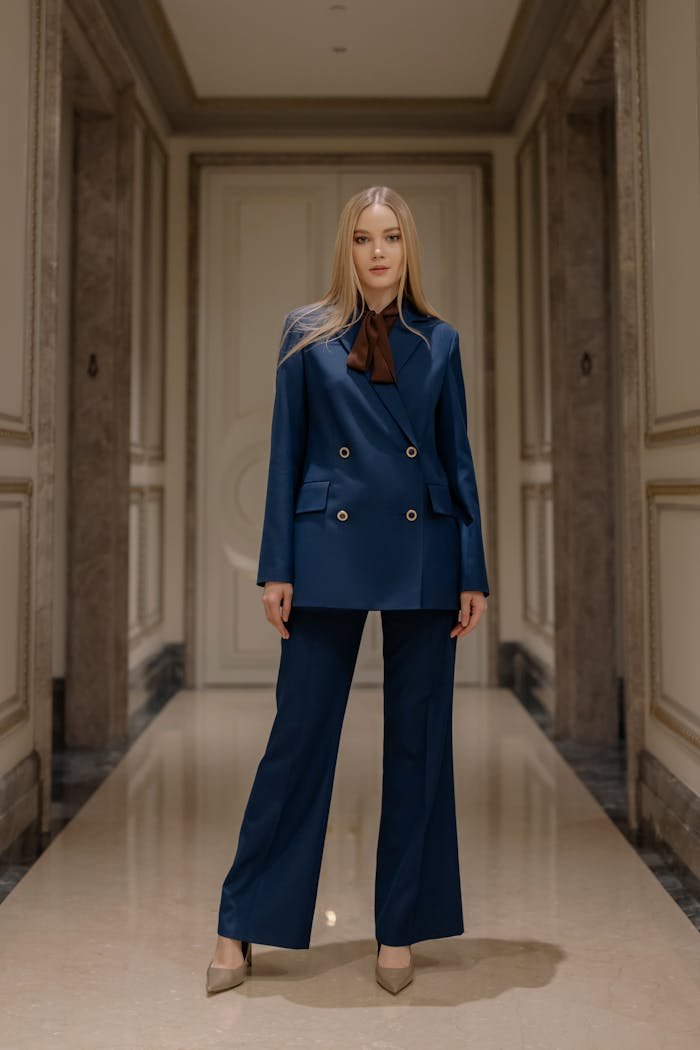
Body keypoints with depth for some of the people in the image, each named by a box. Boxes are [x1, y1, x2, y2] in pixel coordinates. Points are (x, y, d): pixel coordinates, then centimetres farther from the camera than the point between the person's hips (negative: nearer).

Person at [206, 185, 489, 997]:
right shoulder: (307, 333, 5)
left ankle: (399, 930, 21)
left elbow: (458, 459, 8)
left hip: (423, 556, 2)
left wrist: (473, 573, 2)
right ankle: (240, 925, 16)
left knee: (417, 740, 7)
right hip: (330, 552, -2)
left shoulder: (440, 341, 9)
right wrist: (275, 568, -3)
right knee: (299, 733, 1)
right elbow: (285, 454, 3)